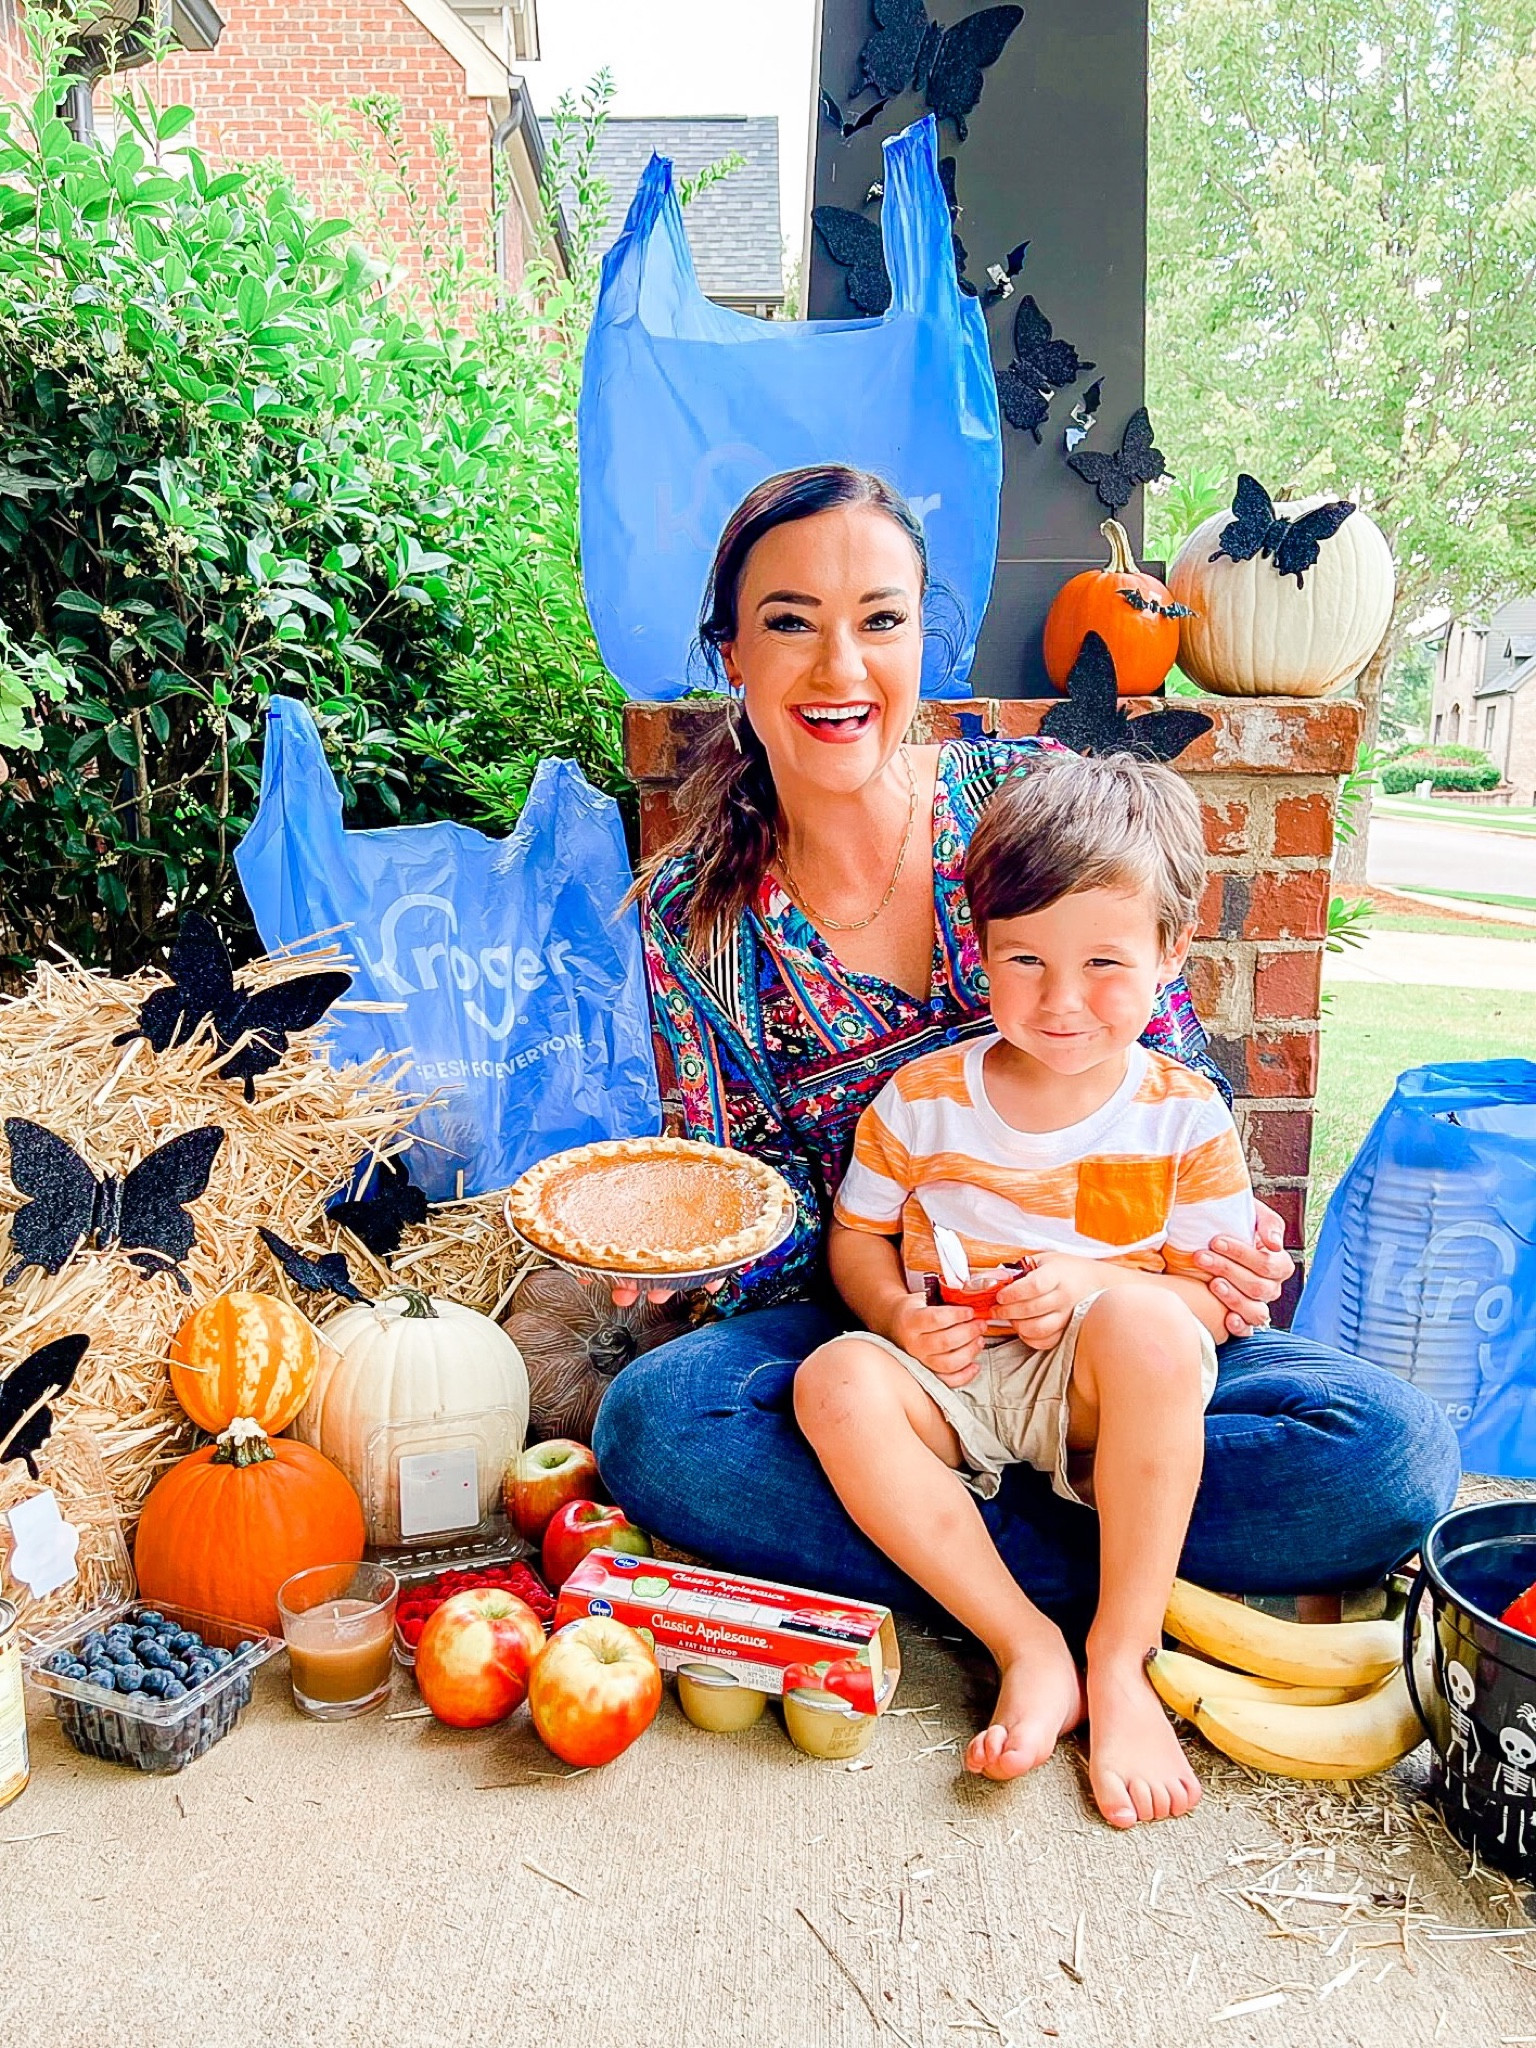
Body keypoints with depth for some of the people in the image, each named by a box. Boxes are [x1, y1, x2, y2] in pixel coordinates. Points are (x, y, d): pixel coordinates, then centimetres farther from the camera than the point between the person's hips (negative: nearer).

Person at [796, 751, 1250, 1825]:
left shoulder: (1186, 1116, -2)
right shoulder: (921, 1100, 0)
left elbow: (1221, 1297, -1)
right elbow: (859, 1237, 10)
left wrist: (1094, 1284, -20)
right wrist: (899, 1316, -13)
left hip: (1107, 1394, -1)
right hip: (949, 1382, 2)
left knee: (1142, 1317, -35)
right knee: (837, 1382, -29)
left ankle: (1121, 1658, -21)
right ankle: (1028, 1645, -21)